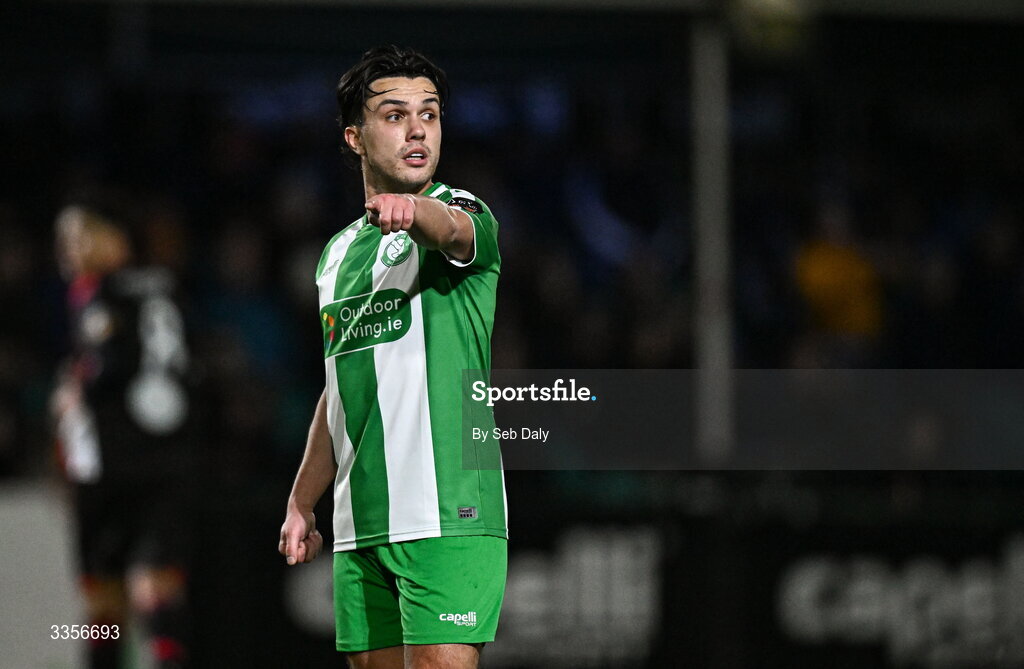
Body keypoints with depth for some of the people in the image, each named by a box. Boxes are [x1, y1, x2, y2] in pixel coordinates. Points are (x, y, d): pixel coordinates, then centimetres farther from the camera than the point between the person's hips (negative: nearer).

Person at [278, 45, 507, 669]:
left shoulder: (463, 212, -1)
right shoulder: (339, 253, 19)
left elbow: (450, 228, -29)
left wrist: (412, 210, -52)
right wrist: (301, 502, 21)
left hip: (448, 516, -6)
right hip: (359, 525, 6)